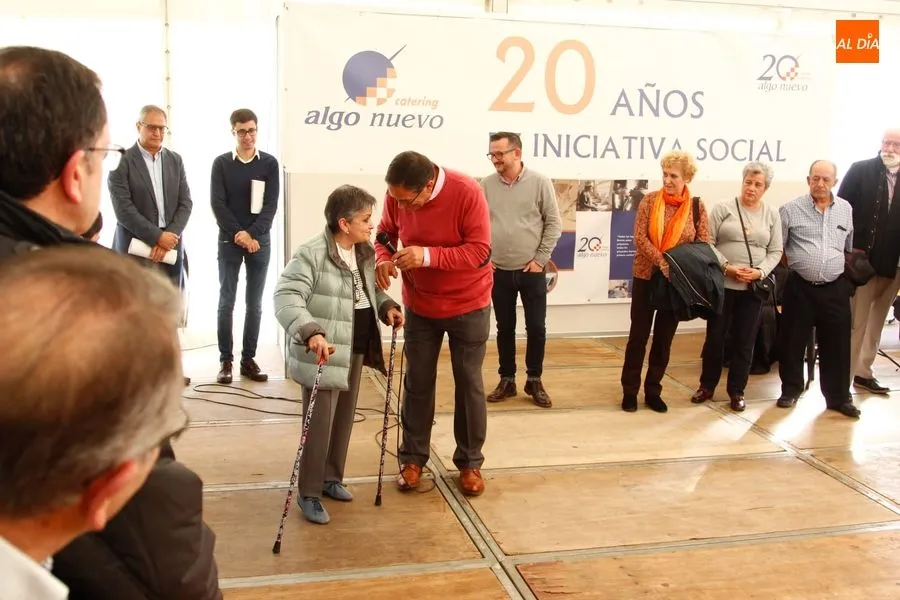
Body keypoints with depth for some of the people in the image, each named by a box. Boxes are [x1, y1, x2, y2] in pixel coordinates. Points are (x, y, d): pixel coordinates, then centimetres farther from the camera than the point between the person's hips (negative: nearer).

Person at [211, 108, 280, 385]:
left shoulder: (269, 163, 3)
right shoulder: (221, 163, 2)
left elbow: (271, 205, -3)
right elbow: (218, 204, -4)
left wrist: (252, 235, -14)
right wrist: (238, 234, -14)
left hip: (260, 240, 1)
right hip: (229, 241, -1)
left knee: (255, 303, 4)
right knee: (226, 302, -1)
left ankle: (249, 359, 12)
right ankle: (226, 360, 5)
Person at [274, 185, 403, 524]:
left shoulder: (365, 253, 5)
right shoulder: (311, 255, -21)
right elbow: (286, 298, -28)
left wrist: (387, 306, 1)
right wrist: (310, 332, -42)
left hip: (357, 349, 8)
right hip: (324, 353, -8)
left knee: (344, 418, 17)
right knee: (320, 423, -3)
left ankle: (331, 478, 34)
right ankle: (309, 493, 12)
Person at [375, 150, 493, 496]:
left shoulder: (467, 193, -26)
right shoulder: (397, 196, -14)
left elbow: (479, 251, -26)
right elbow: (386, 232, 3)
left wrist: (427, 256, -36)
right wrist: (383, 258, -19)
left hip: (468, 303, -3)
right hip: (419, 303, 3)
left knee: (469, 383, 6)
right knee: (417, 381, 9)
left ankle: (470, 462, 20)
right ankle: (412, 458, 23)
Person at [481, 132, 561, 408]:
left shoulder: (540, 182, -5)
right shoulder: (486, 185, 0)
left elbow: (554, 224, -3)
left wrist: (540, 259, -7)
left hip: (532, 271, -1)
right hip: (499, 271, 2)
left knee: (536, 328, 4)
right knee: (505, 328, 10)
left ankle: (534, 381, 20)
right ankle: (507, 380, 23)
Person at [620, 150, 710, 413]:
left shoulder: (697, 207, -1)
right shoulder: (650, 201, -3)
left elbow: (704, 244, -1)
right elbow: (640, 238, -11)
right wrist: (661, 261, -24)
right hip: (646, 276, -1)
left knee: (664, 338, 10)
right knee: (638, 335, 4)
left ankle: (653, 391, 21)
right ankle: (629, 390, 14)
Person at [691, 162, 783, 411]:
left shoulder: (772, 215, 7)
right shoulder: (723, 209, 0)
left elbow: (775, 251, 5)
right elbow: (708, 243, -5)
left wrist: (760, 271, -13)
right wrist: (727, 267, -16)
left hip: (754, 287, 2)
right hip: (722, 284, -2)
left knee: (745, 341, 7)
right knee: (715, 336, 6)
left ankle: (736, 390, 19)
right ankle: (707, 386, 21)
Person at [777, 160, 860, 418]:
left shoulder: (846, 209, 8)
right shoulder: (791, 209, -4)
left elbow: (851, 248, 17)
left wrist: (850, 279, 16)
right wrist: (795, 267, 2)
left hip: (836, 289, 2)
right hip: (800, 288, -2)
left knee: (837, 344, 5)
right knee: (794, 341, 6)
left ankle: (838, 397, 16)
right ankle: (791, 390, 22)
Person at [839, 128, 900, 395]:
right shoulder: (860, 170, -4)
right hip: (861, 259, -4)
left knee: (877, 320, 14)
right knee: (855, 321, -1)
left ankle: (863, 372, 27)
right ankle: (844, 376, 5)